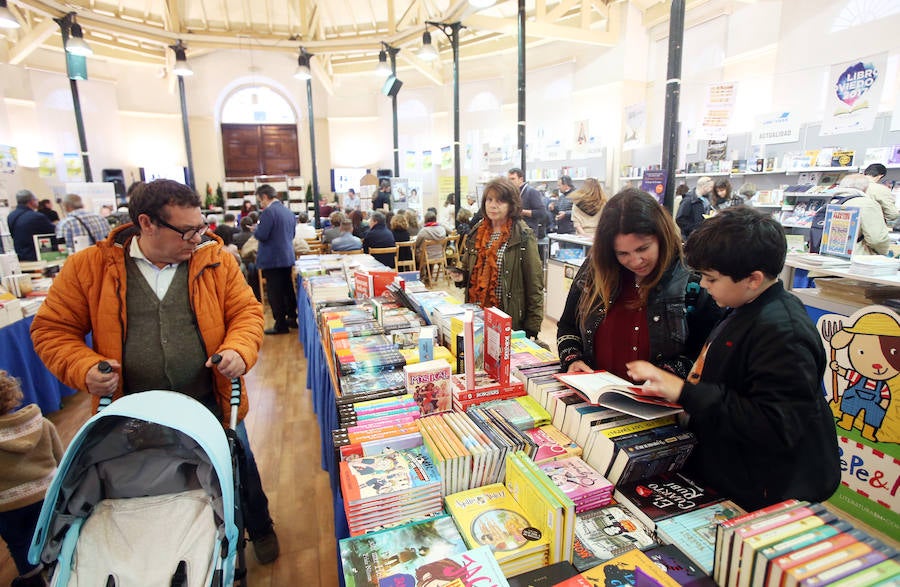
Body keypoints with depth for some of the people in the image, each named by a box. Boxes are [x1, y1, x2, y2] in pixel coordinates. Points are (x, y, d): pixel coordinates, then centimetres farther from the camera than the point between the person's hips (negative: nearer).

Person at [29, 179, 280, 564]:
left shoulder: (216, 260, -7)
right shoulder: (88, 268, -6)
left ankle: (260, 529, 48)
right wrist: (82, 368, -17)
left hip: (212, 403, 0)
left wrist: (239, 350, -24)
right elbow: (53, 329, 0)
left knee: (239, 470, 19)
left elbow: (246, 311, -5)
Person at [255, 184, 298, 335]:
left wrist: (255, 229, 0)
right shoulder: (289, 212, 11)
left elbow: (261, 235, -19)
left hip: (272, 259, -8)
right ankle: (292, 318, 26)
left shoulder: (269, 211, -15)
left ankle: (281, 325, 5)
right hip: (288, 257, 8)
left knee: (274, 293, 0)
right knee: (288, 289, 17)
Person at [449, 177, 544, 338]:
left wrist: (532, 328, -11)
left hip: (510, 321, -5)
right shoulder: (476, 233, 8)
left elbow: (534, 284, -9)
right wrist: (460, 276, -2)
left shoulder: (523, 236, -9)